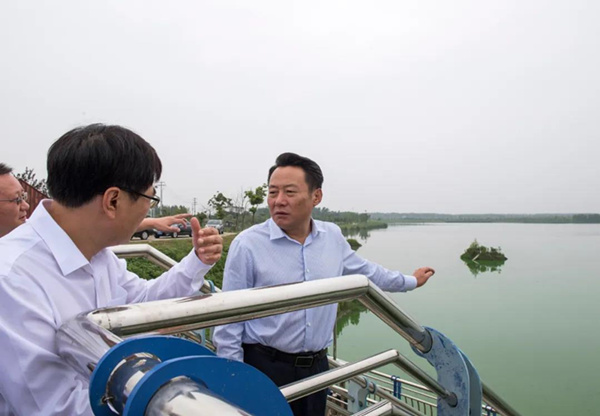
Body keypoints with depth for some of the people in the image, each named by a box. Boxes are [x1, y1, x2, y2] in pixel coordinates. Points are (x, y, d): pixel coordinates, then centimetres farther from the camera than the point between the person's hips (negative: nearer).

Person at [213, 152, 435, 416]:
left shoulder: (332, 237, -1)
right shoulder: (247, 245, -16)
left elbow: (365, 271, 17)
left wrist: (410, 281, 28)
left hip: (317, 365, 5)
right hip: (265, 367, -4)